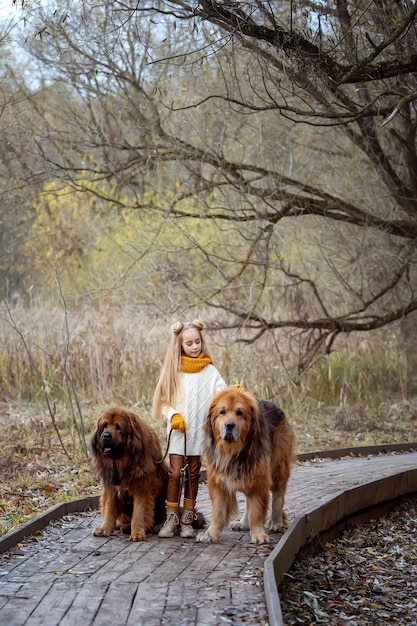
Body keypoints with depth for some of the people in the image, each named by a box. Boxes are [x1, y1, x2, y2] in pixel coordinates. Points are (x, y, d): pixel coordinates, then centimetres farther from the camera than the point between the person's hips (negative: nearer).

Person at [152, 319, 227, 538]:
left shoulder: (209, 371, 1)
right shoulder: (173, 370, 3)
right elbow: (163, 400, 5)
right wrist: (173, 415, -12)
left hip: (200, 430, 1)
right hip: (178, 430, 0)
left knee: (193, 475, 7)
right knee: (175, 473, -6)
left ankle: (187, 521, 14)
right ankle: (171, 519, 2)